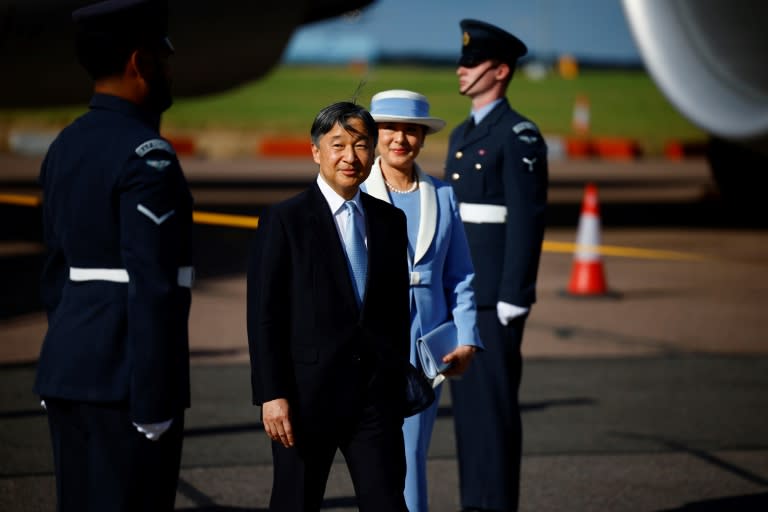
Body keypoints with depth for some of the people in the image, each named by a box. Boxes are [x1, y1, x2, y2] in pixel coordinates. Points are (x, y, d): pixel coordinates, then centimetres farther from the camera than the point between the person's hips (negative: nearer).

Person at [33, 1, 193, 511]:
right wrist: (153, 404, -19)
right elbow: (151, 288, -20)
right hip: (128, 377, -9)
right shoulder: (147, 156, -16)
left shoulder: (66, 147, 12)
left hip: (69, 369, 9)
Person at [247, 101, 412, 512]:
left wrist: (398, 383, 13)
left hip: (377, 393, 3)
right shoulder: (284, 221, -4)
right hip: (308, 393, -3)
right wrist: (271, 395, -13)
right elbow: (264, 315, -8)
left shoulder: (390, 220, 10)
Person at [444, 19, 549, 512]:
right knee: (468, 397, 9)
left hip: (497, 291, -9)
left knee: (495, 399, -6)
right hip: (461, 290, 9)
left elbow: (528, 220, -16)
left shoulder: (520, 135, -12)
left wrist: (514, 299, -20)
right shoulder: (463, 135, 17)